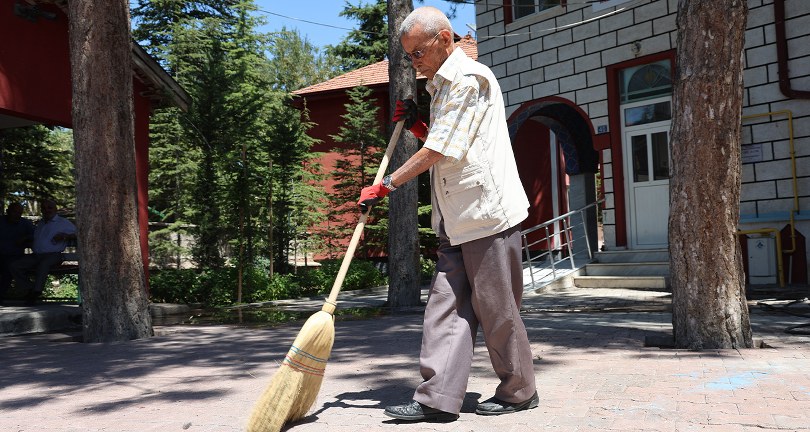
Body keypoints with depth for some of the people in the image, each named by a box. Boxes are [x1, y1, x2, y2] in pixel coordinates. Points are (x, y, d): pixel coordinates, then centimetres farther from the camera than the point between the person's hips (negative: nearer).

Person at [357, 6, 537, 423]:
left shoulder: (469, 78, -11)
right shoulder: (442, 86, 19)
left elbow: (439, 151, -16)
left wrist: (385, 185, -9)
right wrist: (416, 126, 9)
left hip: (487, 211, -9)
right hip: (456, 219, 9)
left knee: (496, 307, 1)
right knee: (446, 305, 3)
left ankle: (519, 391, 17)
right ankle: (437, 398, 3)